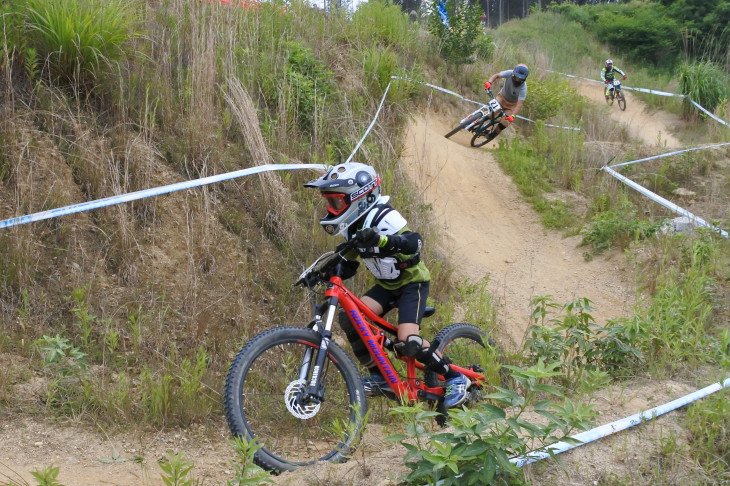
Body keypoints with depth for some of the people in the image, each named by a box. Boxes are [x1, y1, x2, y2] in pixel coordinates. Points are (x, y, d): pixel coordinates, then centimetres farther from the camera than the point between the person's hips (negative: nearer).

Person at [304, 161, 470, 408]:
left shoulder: (384, 217, -25)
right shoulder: (352, 226, -1)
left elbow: (414, 241, -42)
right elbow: (349, 265, 9)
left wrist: (379, 239, -59)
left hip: (412, 282, -7)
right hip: (386, 285, 8)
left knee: (407, 344, -23)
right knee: (349, 317, -16)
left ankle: (456, 378, -1)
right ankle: (379, 379, -4)